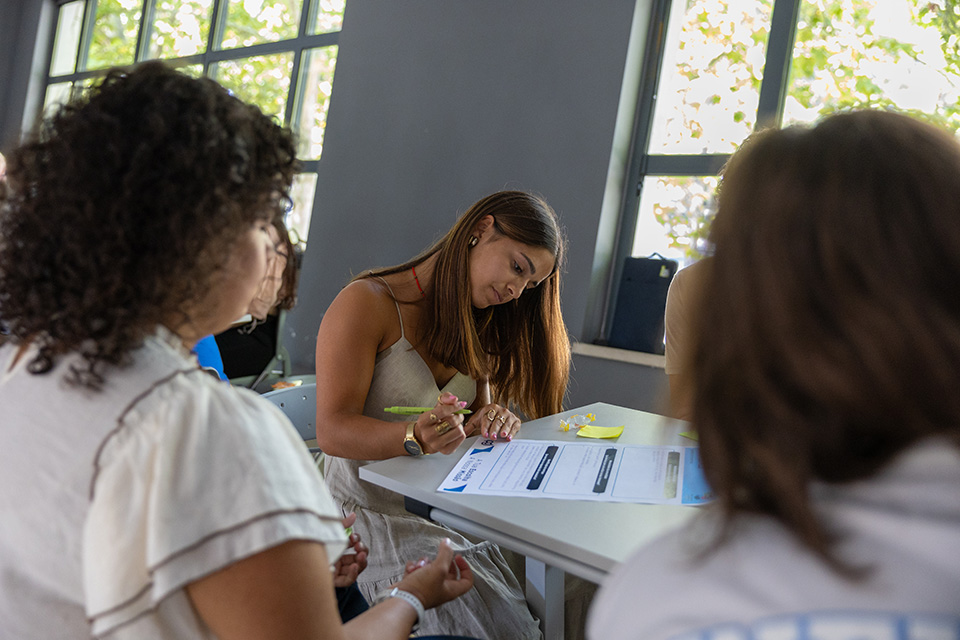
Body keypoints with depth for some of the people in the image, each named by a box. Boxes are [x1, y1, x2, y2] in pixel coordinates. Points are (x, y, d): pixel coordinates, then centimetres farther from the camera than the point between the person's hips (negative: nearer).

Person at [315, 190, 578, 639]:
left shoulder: (474, 326, 14)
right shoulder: (366, 303, -9)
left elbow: (475, 418, 14)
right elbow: (332, 431, -16)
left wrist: (489, 420, -10)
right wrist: (416, 438, -34)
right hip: (373, 513, -6)